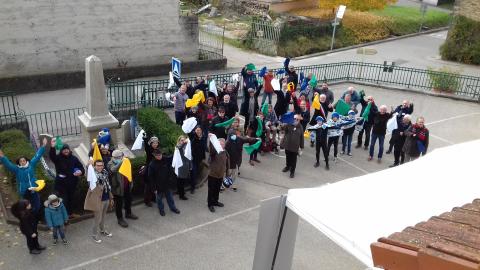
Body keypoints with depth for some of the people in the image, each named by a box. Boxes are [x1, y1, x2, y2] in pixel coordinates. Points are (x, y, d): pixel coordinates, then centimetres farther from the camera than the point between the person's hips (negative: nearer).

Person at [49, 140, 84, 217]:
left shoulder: (74, 158, 3)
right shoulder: (58, 158, -4)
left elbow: (81, 167, 6)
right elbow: (52, 156, -26)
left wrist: (81, 172, -19)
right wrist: (52, 147, -44)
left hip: (72, 183, 3)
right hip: (61, 183, -3)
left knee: (71, 198, 15)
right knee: (64, 199, -3)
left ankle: (70, 213, 29)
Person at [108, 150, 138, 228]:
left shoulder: (123, 162, 8)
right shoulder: (110, 164, -13)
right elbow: (113, 170, -36)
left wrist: (130, 182, 16)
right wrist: (120, 162, -44)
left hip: (127, 186, 7)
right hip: (118, 187, -7)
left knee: (128, 200, 22)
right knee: (119, 203, 3)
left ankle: (128, 213, 43)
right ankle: (120, 219, 17)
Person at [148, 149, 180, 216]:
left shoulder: (166, 159, -10)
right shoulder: (152, 165, -18)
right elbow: (151, 177, -13)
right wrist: (155, 187, -12)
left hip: (166, 183, 3)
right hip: (158, 185, -3)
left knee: (169, 196, 19)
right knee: (159, 198, 15)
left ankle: (172, 207, 38)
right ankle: (161, 209, 36)